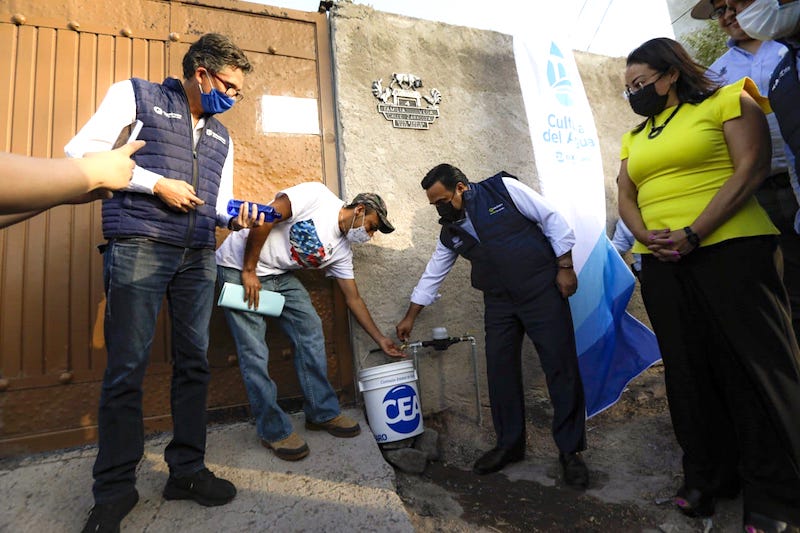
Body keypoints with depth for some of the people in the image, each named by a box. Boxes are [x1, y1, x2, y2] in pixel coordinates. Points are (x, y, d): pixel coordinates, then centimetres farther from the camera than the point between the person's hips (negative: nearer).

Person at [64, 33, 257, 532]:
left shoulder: (222, 136, 21)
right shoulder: (135, 95, 8)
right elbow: (81, 152, -1)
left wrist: (235, 218, -2)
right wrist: (156, 183, -10)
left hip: (199, 257, 5)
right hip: (139, 247, -5)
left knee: (195, 363, 6)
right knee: (127, 368, -1)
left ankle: (187, 470, 20)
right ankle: (115, 488, 16)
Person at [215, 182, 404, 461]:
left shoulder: (342, 249, 2)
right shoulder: (318, 195, -17)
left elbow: (354, 299, 6)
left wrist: (381, 339, 5)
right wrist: (249, 271, -20)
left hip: (279, 275, 7)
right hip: (239, 265, -7)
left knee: (311, 331, -2)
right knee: (254, 351, -9)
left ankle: (322, 412, 10)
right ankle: (274, 430, 4)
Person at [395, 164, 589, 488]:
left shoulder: (503, 189, -6)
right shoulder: (450, 232, 7)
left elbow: (552, 220, -4)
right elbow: (431, 276, 13)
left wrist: (565, 266, -9)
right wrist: (410, 317, 16)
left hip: (542, 289, -4)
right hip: (499, 302, 5)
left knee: (561, 367, -2)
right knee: (500, 370, 3)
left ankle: (570, 451, 14)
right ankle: (509, 445, 21)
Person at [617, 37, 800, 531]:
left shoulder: (728, 102, 3)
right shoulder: (635, 137, 19)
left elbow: (751, 169, -9)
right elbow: (626, 197, 12)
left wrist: (692, 234, -18)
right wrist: (647, 237, -8)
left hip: (731, 250, -5)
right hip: (662, 265, 6)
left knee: (756, 366, 1)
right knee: (690, 371, 10)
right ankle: (708, 478, 25)